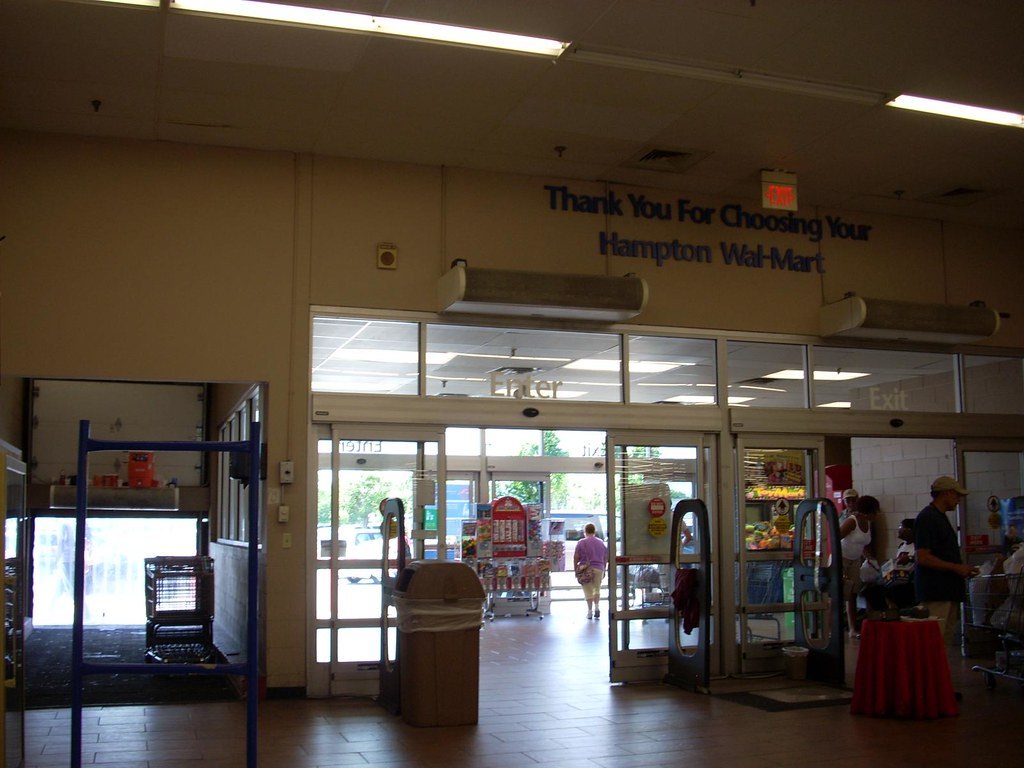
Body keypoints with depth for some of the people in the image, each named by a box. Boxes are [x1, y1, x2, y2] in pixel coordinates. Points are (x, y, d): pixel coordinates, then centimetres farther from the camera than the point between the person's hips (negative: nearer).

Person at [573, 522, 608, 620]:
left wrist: (575, 569, 4)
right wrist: (604, 570, 20)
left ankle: (590, 611, 0)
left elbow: (576, 557, -5)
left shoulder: (581, 542, -3)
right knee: (597, 589, 16)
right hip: (599, 568, 3)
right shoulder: (601, 542, 8)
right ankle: (597, 607, 0)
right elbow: (606, 558, 12)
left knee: (588, 591, 2)